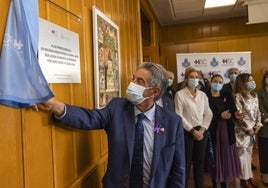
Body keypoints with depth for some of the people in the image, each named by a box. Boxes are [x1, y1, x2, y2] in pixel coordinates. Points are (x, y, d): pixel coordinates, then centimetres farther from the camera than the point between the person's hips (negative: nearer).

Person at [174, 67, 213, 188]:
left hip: (202, 131, 4)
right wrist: (192, 130, -12)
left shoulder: (203, 95, 8)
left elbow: (208, 114, 6)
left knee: (200, 161, 13)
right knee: (186, 162, 4)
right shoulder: (180, 94, -6)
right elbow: (179, 116, -11)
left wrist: (202, 129, -7)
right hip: (187, 132, -4)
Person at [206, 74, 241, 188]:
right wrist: (220, 115, -20)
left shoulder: (227, 97, 13)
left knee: (226, 155, 7)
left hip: (226, 130, 4)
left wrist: (236, 114, -20)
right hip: (213, 130, -4)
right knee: (215, 157, -1)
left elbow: (233, 111, 1)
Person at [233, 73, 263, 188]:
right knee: (242, 153, 2)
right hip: (242, 129, -7)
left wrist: (258, 125, 0)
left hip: (253, 128, 7)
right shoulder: (238, 96, -14)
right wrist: (248, 128, -13)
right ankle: (244, 178, 14)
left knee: (249, 153, 15)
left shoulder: (254, 95, 9)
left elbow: (257, 111, 10)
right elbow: (239, 114, -16)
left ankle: (250, 176, 26)